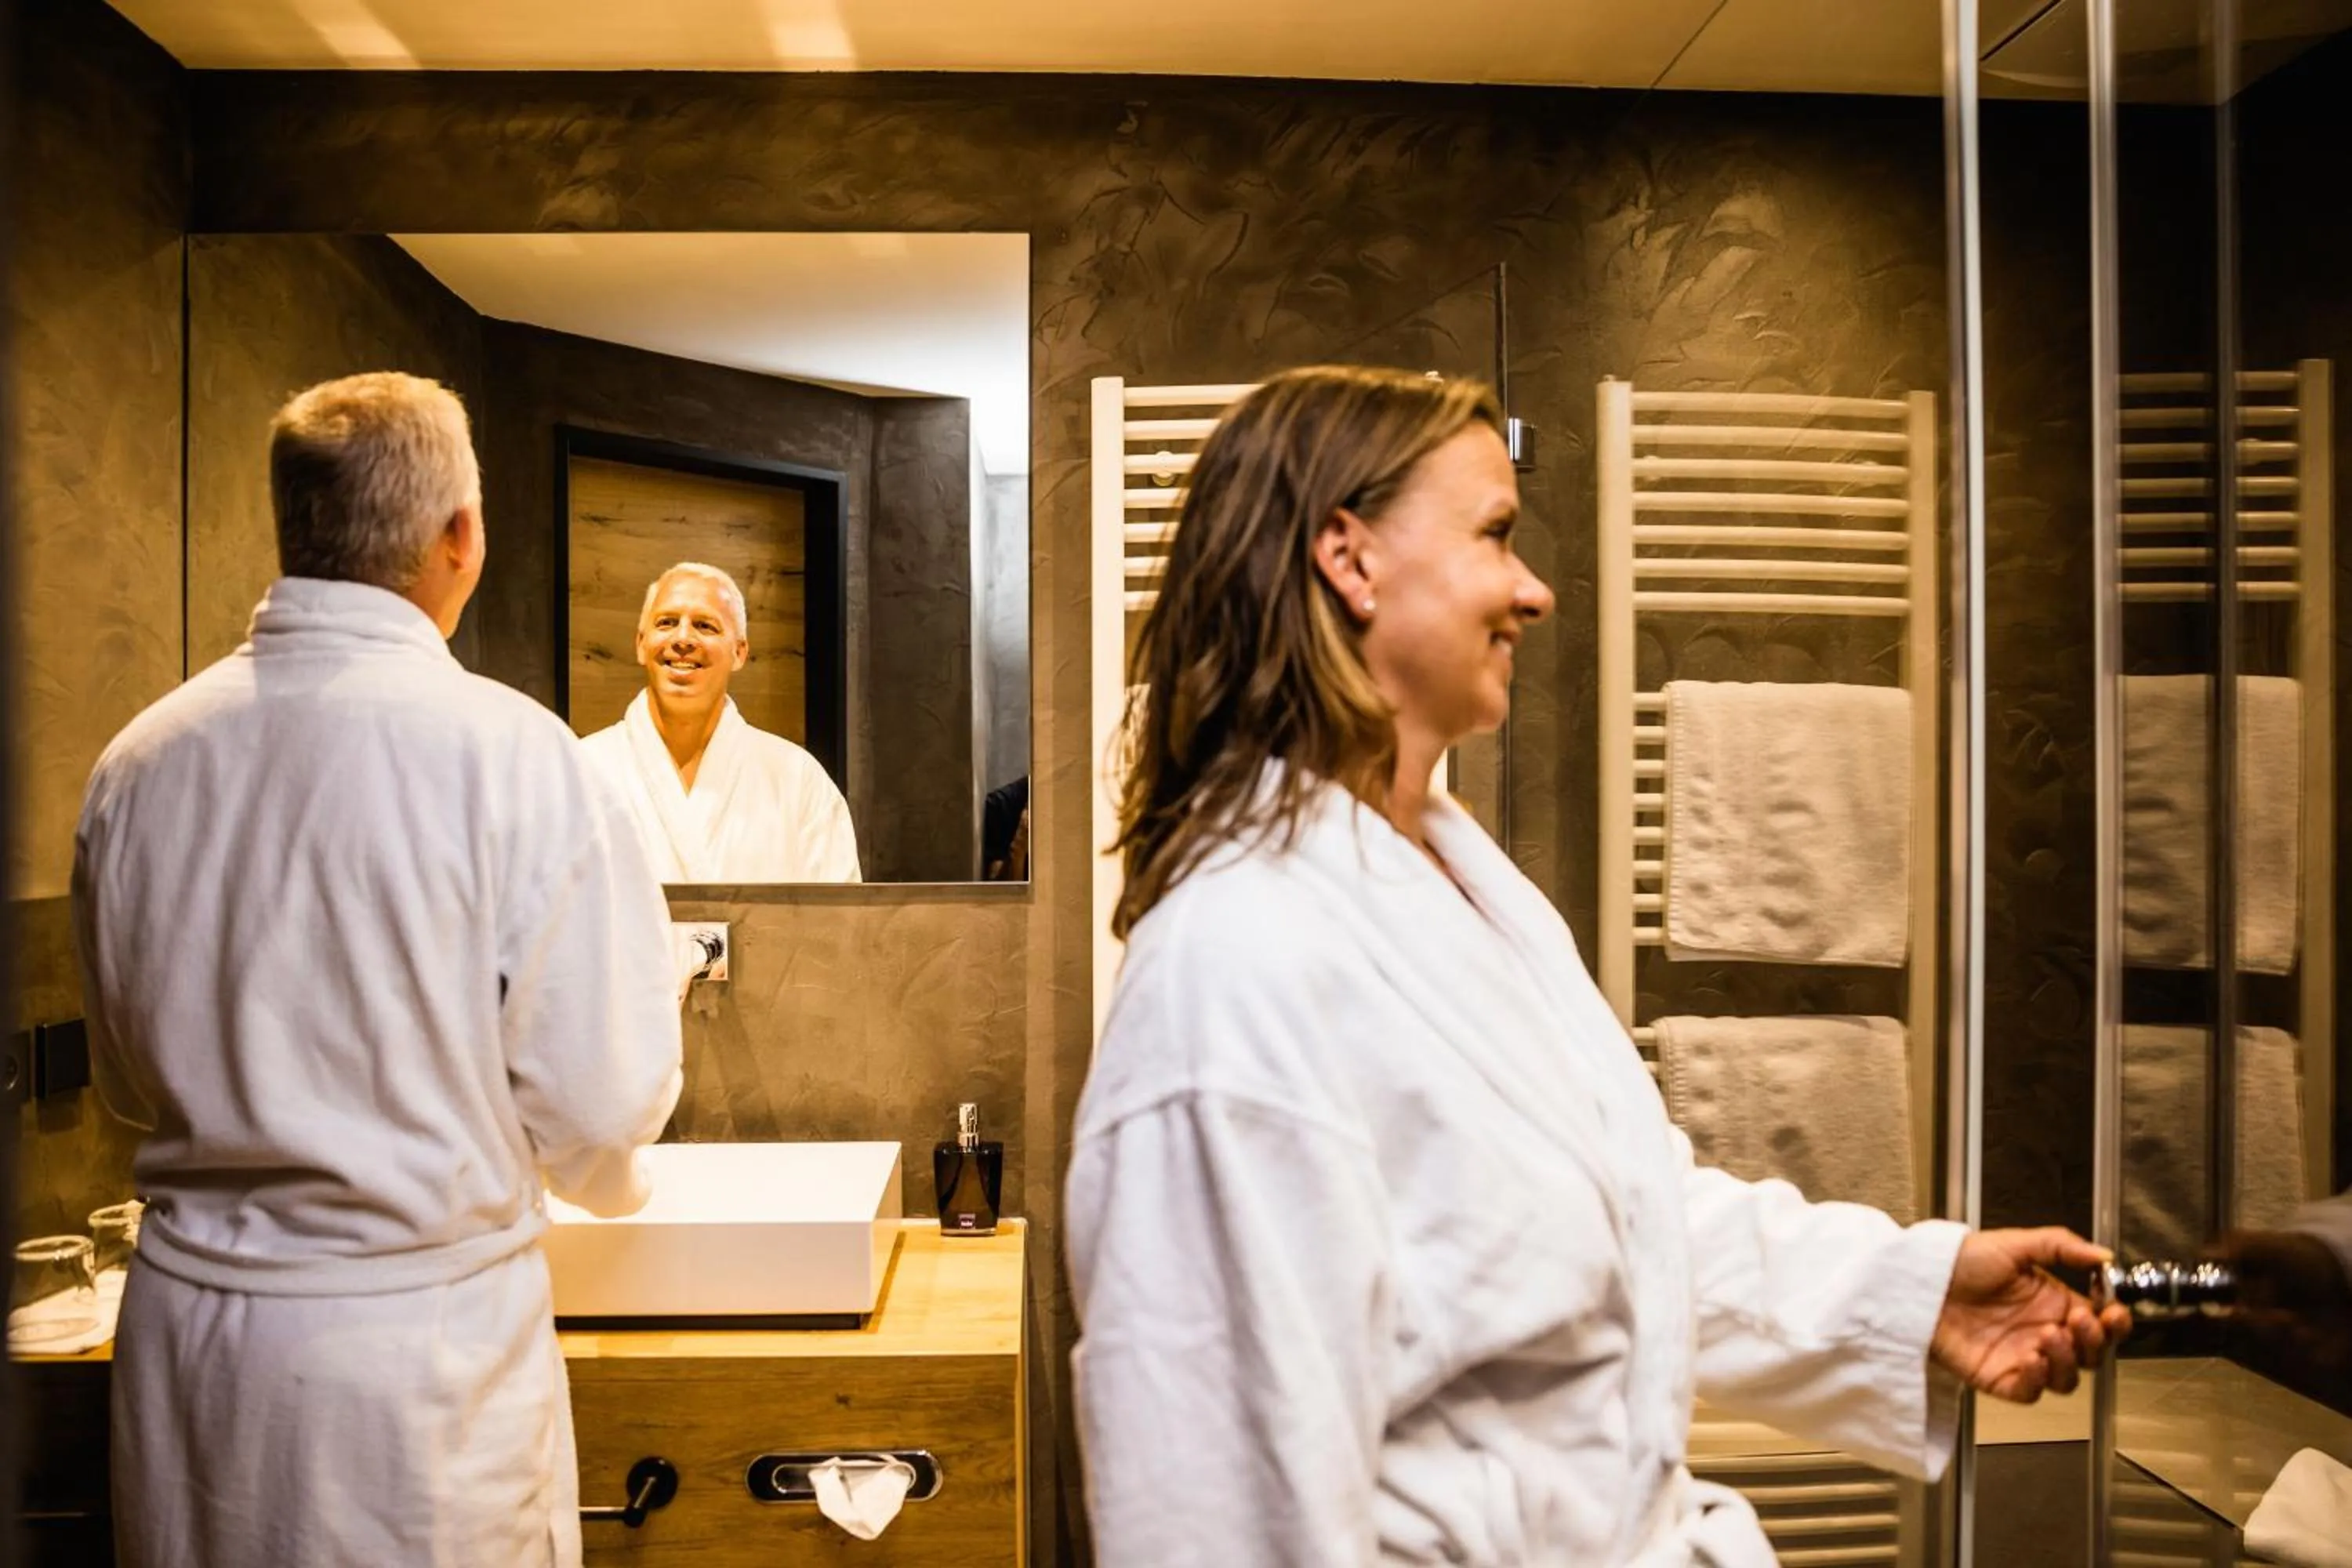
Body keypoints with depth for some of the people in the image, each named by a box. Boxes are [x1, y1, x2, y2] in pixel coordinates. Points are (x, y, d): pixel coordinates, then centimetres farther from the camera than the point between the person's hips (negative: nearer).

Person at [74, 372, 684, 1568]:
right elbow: (601, 1097, -14)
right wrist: (608, 1175, 9)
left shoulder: (139, 758, -3)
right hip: (420, 1338, -4)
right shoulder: (507, 751, -18)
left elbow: (131, 1080, 10)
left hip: (183, 1333, 5)